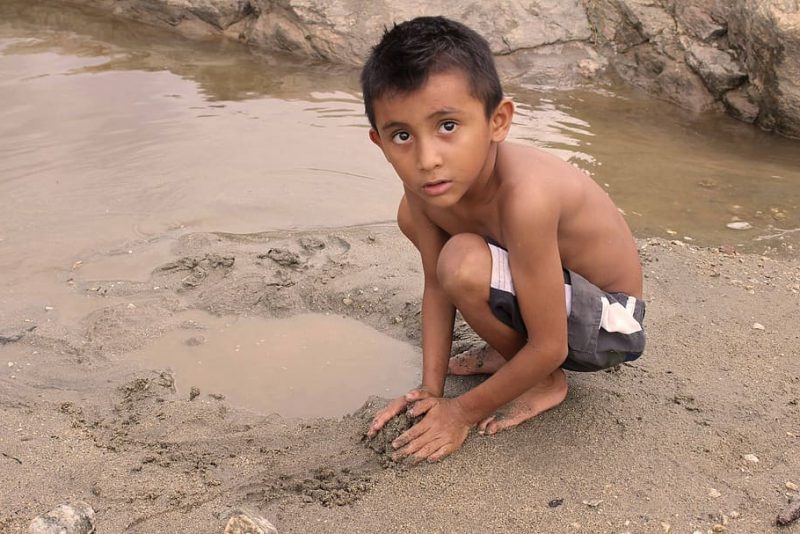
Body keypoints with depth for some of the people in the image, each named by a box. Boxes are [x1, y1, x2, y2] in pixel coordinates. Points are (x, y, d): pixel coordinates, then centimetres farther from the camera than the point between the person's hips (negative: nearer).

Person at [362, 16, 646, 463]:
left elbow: (549, 348, -29)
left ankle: (546, 383, -3)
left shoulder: (523, 196, -37)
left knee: (463, 263, -33)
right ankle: (513, 352, 13)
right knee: (414, 215, 5)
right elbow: (435, 287, -2)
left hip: (608, 324, -7)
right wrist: (431, 389, -7)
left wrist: (465, 412, -18)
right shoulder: (427, 185, -16)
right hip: (548, 286, 7)